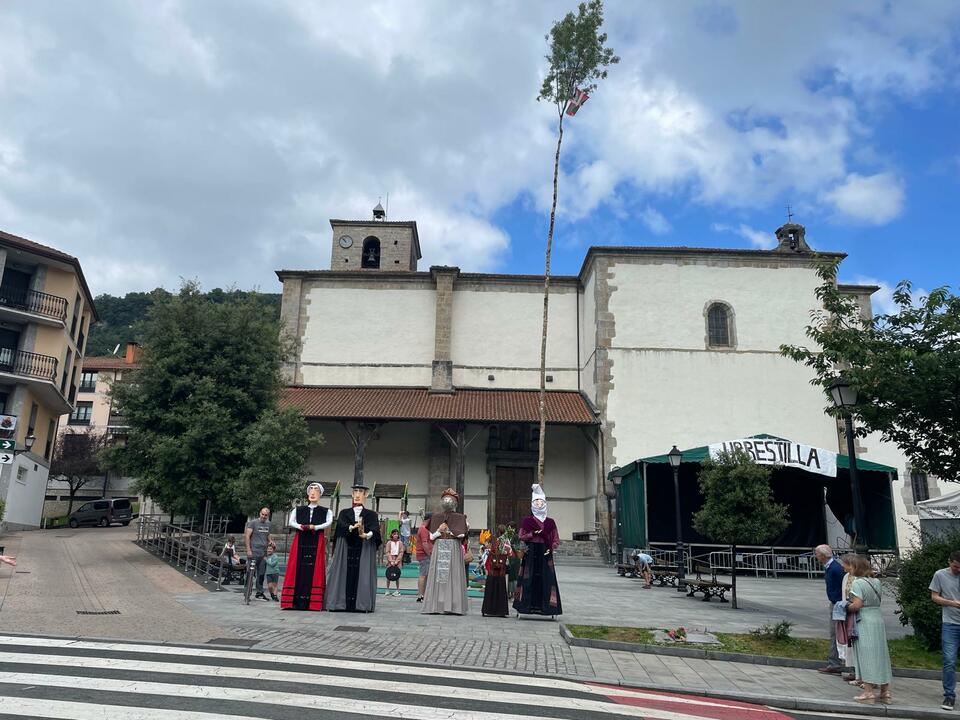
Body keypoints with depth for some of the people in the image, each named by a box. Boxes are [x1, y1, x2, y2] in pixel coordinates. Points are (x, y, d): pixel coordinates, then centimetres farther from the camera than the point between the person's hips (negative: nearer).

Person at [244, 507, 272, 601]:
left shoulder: (268, 524, 13)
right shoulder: (253, 523, -5)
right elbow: (247, 536, -9)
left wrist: (270, 541, 5)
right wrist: (248, 550, -14)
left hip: (263, 553, 6)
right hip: (253, 552, -6)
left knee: (261, 574, 10)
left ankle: (260, 593, 19)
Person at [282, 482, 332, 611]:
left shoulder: (326, 511, 10)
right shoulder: (298, 510, 14)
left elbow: (329, 522, -8)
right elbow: (291, 523, 0)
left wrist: (315, 527, -18)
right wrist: (303, 527, -15)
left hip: (317, 543, -1)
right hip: (300, 542, 1)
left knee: (315, 571, -6)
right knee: (297, 570, -4)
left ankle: (313, 602, -6)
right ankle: (296, 601, -2)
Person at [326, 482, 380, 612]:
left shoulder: (371, 514, 9)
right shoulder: (344, 513, 13)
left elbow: (375, 529, -8)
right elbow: (341, 525, -7)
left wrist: (367, 535, -32)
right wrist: (352, 527, -29)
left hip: (364, 550, -1)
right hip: (346, 549, 1)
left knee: (363, 576, -5)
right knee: (344, 574, -3)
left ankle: (362, 604, -3)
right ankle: (340, 603, 0)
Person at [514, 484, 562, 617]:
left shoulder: (550, 522, 11)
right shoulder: (527, 520, 7)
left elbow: (556, 539, 11)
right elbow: (521, 537, 3)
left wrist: (551, 548, -8)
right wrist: (533, 533, -11)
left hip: (545, 554, 2)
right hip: (530, 554, -2)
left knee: (547, 579, -3)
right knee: (529, 579, -5)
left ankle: (549, 607, -1)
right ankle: (523, 606, -2)